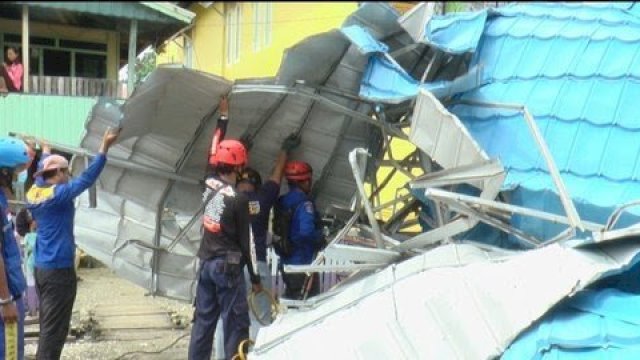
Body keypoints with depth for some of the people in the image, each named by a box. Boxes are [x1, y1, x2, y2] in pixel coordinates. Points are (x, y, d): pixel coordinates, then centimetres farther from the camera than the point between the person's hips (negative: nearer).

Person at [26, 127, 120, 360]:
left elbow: (41, 171, 26)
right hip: (59, 269, -9)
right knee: (54, 328, -2)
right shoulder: (58, 194, -17)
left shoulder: (34, 192, 5)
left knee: (47, 324, 17)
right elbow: (87, 178, -23)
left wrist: (46, 153, 41)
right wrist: (104, 148, -23)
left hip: (41, 267, 9)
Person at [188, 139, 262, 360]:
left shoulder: (208, 186, 1)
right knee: (236, 323, 0)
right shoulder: (238, 199, -16)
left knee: (203, 318, 14)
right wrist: (255, 278, -3)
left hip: (206, 262, 7)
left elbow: (214, 161, 24)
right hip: (227, 265, -7)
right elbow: (247, 241, -11)